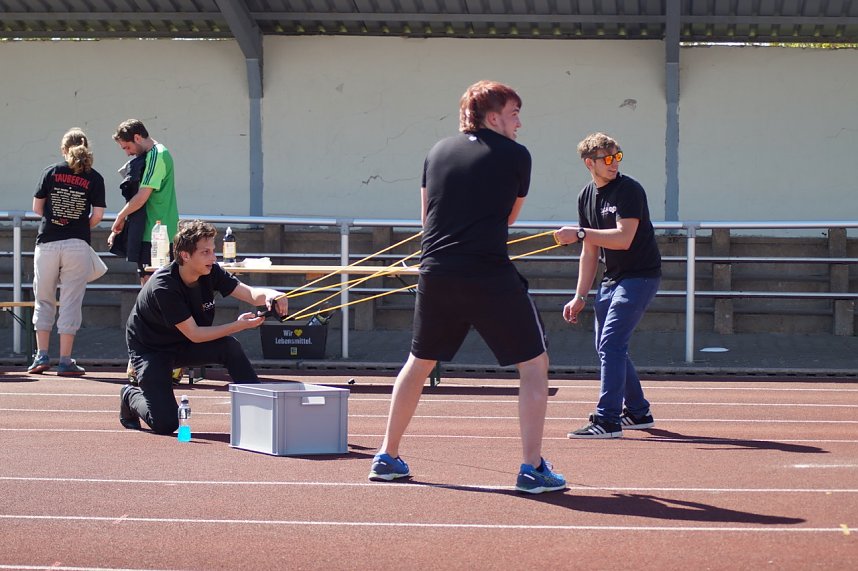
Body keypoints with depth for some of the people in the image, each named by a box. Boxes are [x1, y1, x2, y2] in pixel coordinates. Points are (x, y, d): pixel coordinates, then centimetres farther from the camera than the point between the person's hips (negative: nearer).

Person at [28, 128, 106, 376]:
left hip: (47, 242, 1)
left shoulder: (51, 172, 3)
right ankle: (65, 361, 1)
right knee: (70, 303, 3)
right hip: (77, 246, -1)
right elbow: (97, 216, -3)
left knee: (44, 300, 14)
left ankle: (42, 355, 9)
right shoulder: (94, 178, 1)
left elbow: (37, 207, 4)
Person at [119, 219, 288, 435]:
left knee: (229, 346, -24)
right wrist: (238, 325, -34)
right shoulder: (164, 287, -32)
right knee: (166, 424, -16)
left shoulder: (211, 272, -14)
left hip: (184, 346, 6)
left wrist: (270, 295, -41)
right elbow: (194, 334, -29)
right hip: (150, 350, -6)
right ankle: (131, 396, 15)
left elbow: (250, 293, -17)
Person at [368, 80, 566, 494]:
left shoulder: (438, 151, 13)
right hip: (491, 278, -5)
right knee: (534, 365, 4)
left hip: (434, 274, 5)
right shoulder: (515, 156, 0)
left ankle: (387, 457, 26)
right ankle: (532, 468, -4)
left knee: (419, 363, 22)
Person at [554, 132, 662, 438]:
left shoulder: (629, 190, -15)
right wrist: (580, 296, 11)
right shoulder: (586, 196, 9)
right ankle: (638, 412, 27)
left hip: (640, 276, -9)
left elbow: (624, 239, -26)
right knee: (606, 346, 13)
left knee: (611, 343, -17)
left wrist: (579, 233, -27)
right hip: (612, 278, 9)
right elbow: (590, 251, 14)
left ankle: (607, 420, -18)